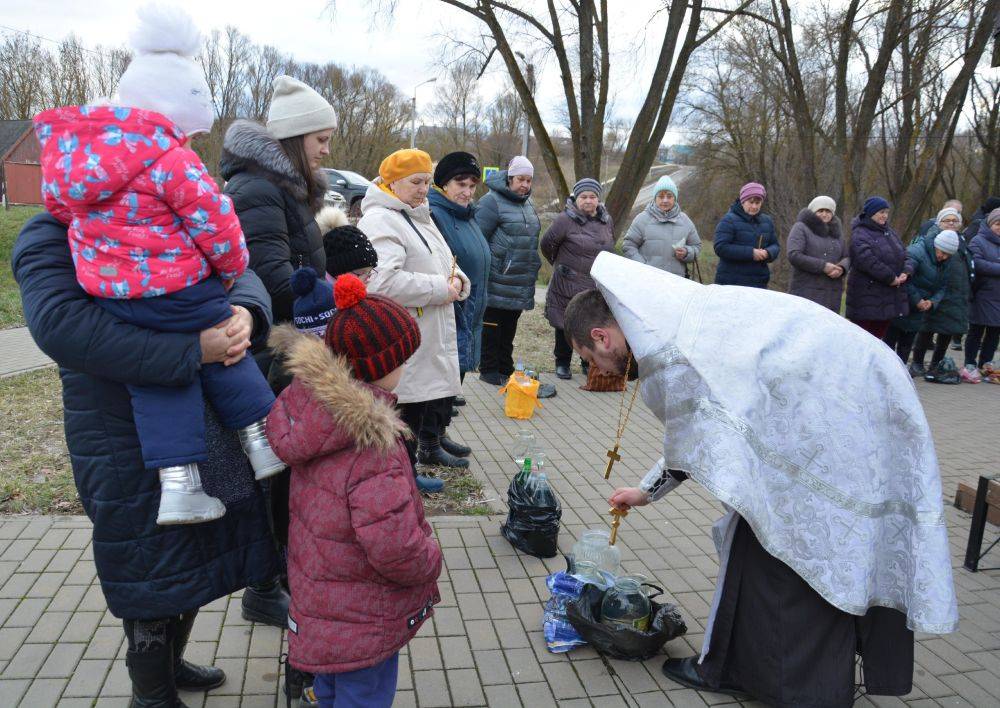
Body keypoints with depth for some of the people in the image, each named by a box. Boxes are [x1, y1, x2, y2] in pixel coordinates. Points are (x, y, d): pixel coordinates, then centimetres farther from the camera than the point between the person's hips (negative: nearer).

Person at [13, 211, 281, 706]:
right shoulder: (50, 236, -10)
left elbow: (240, 275, 4)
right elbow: (60, 324, -28)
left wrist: (244, 313, -22)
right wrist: (190, 349, -32)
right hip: (130, 446, -6)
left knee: (195, 557, 21)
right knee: (152, 571, 8)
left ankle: (172, 662, 46)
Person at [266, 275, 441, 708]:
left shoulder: (309, 410, -8)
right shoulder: (375, 449, -34)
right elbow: (393, 548, -37)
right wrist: (430, 560, -16)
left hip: (319, 599, 8)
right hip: (364, 618, -8)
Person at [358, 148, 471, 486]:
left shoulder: (420, 218, 18)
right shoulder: (379, 220, -16)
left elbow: (444, 264, 25)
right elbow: (382, 281, -29)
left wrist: (457, 280, 0)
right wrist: (440, 288, -21)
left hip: (433, 335, 10)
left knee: (435, 393, 21)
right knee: (408, 405, 0)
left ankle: (429, 447, 40)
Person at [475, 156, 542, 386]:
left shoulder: (527, 204, 15)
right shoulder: (492, 201, -12)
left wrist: (532, 269, 22)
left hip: (520, 286, 8)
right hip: (497, 285, -8)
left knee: (509, 329, 16)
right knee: (491, 328, 3)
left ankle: (505, 369, 26)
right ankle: (489, 371, 14)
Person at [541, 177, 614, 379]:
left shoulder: (606, 220, 8)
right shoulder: (566, 219, -12)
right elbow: (547, 244, -4)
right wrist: (559, 264, 8)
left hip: (598, 287, 4)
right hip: (568, 285, -4)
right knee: (566, 326, 5)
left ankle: (589, 362, 25)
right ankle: (562, 363, 22)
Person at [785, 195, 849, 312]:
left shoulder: (836, 231, 20)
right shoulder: (801, 228, 1)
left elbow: (847, 257, 19)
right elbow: (793, 255, -13)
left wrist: (841, 268, -6)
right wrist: (823, 266, -16)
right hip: (806, 292, -6)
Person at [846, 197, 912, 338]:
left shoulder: (889, 231, 16)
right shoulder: (860, 235, -12)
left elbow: (903, 255, 15)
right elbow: (868, 262, -23)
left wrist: (906, 271, -5)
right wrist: (891, 278, -19)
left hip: (889, 295, 8)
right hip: (867, 297, -8)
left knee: (879, 332, 14)